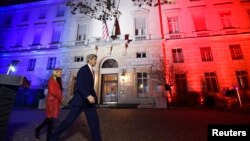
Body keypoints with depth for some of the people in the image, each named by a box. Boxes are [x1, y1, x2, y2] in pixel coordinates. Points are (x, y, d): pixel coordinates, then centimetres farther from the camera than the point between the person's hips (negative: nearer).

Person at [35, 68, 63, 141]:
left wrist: (60, 98, 1)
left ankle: (38, 129, 29)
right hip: (52, 100, -8)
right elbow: (52, 91, -15)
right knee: (51, 117, -2)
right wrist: (60, 98, -10)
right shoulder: (51, 80, -7)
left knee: (50, 117, 13)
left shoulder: (58, 81, 16)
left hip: (56, 101, 8)